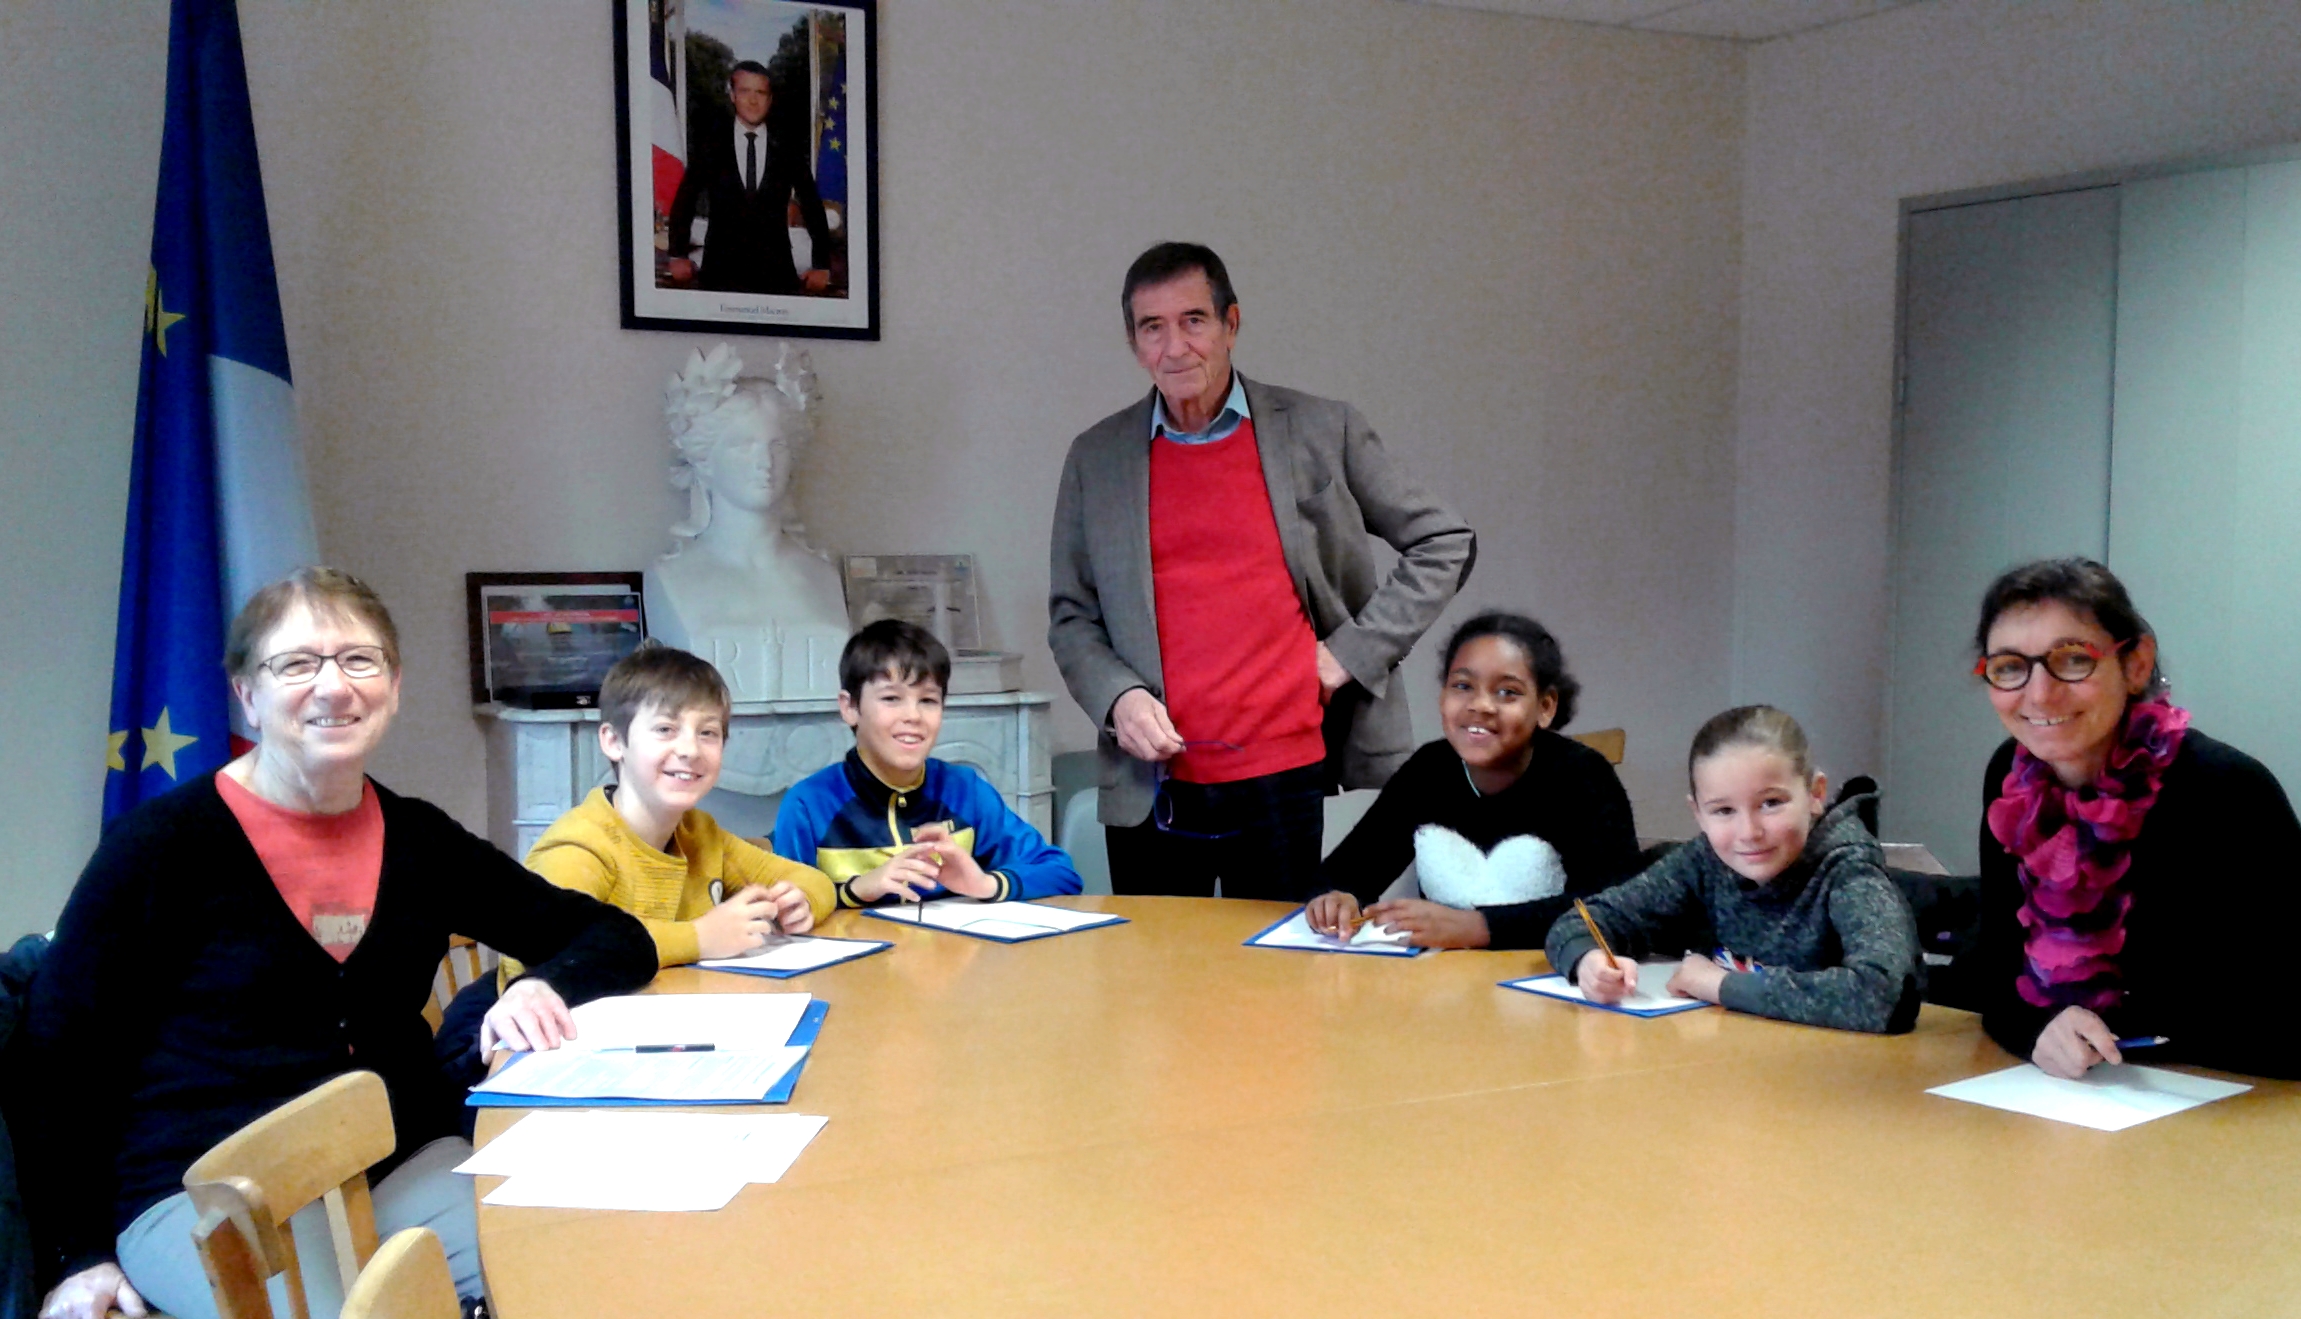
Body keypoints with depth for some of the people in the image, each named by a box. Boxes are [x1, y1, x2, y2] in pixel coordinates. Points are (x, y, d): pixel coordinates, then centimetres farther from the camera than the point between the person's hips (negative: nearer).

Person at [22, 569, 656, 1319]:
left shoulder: (419, 839, 6)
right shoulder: (164, 844, -6)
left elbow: (620, 939, 9)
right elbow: (62, 1052, 1)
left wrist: (544, 985, -13)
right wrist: (84, 1253, -1)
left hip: (404, 1168, 5)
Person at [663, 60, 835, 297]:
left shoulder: (789, 153, 9)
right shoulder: (710, 149, 10)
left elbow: (813, 211, 13)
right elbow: (683, 202, 15)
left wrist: (821, 266, 9)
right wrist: (678, 255, 10)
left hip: (776, 277, 0)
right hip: (720, 275, 0)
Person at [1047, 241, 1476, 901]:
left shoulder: (1323, 432, 3)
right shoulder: (1096, 457, 8)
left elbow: (1445, 544, 8)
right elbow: (1070, 617, 12)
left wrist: (1353, 651, -2)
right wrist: (1118, 698, -7)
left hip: (1284, 781, -1)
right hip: (1150, 791, 2)